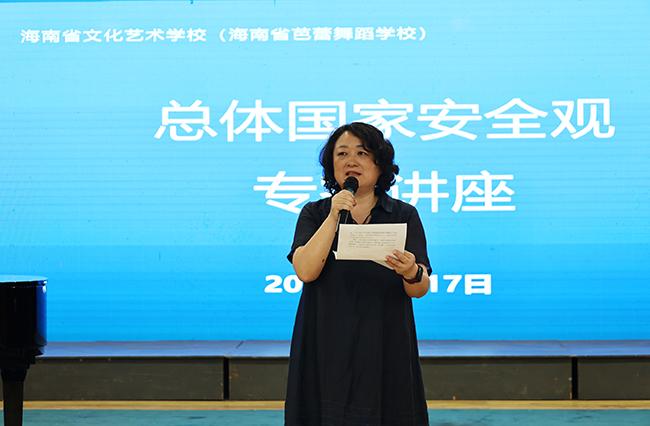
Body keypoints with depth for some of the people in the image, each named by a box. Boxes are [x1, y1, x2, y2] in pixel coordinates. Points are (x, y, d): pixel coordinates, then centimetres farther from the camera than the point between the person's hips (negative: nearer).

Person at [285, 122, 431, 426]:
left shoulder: (404, 215, 3)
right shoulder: (314, 213, 5)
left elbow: (420, 290, -4)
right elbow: (305, 271, -11)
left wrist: (411, 273, -26)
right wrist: (334, 216, -16)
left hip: (384, 348, 0)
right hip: (327, 348, 0)